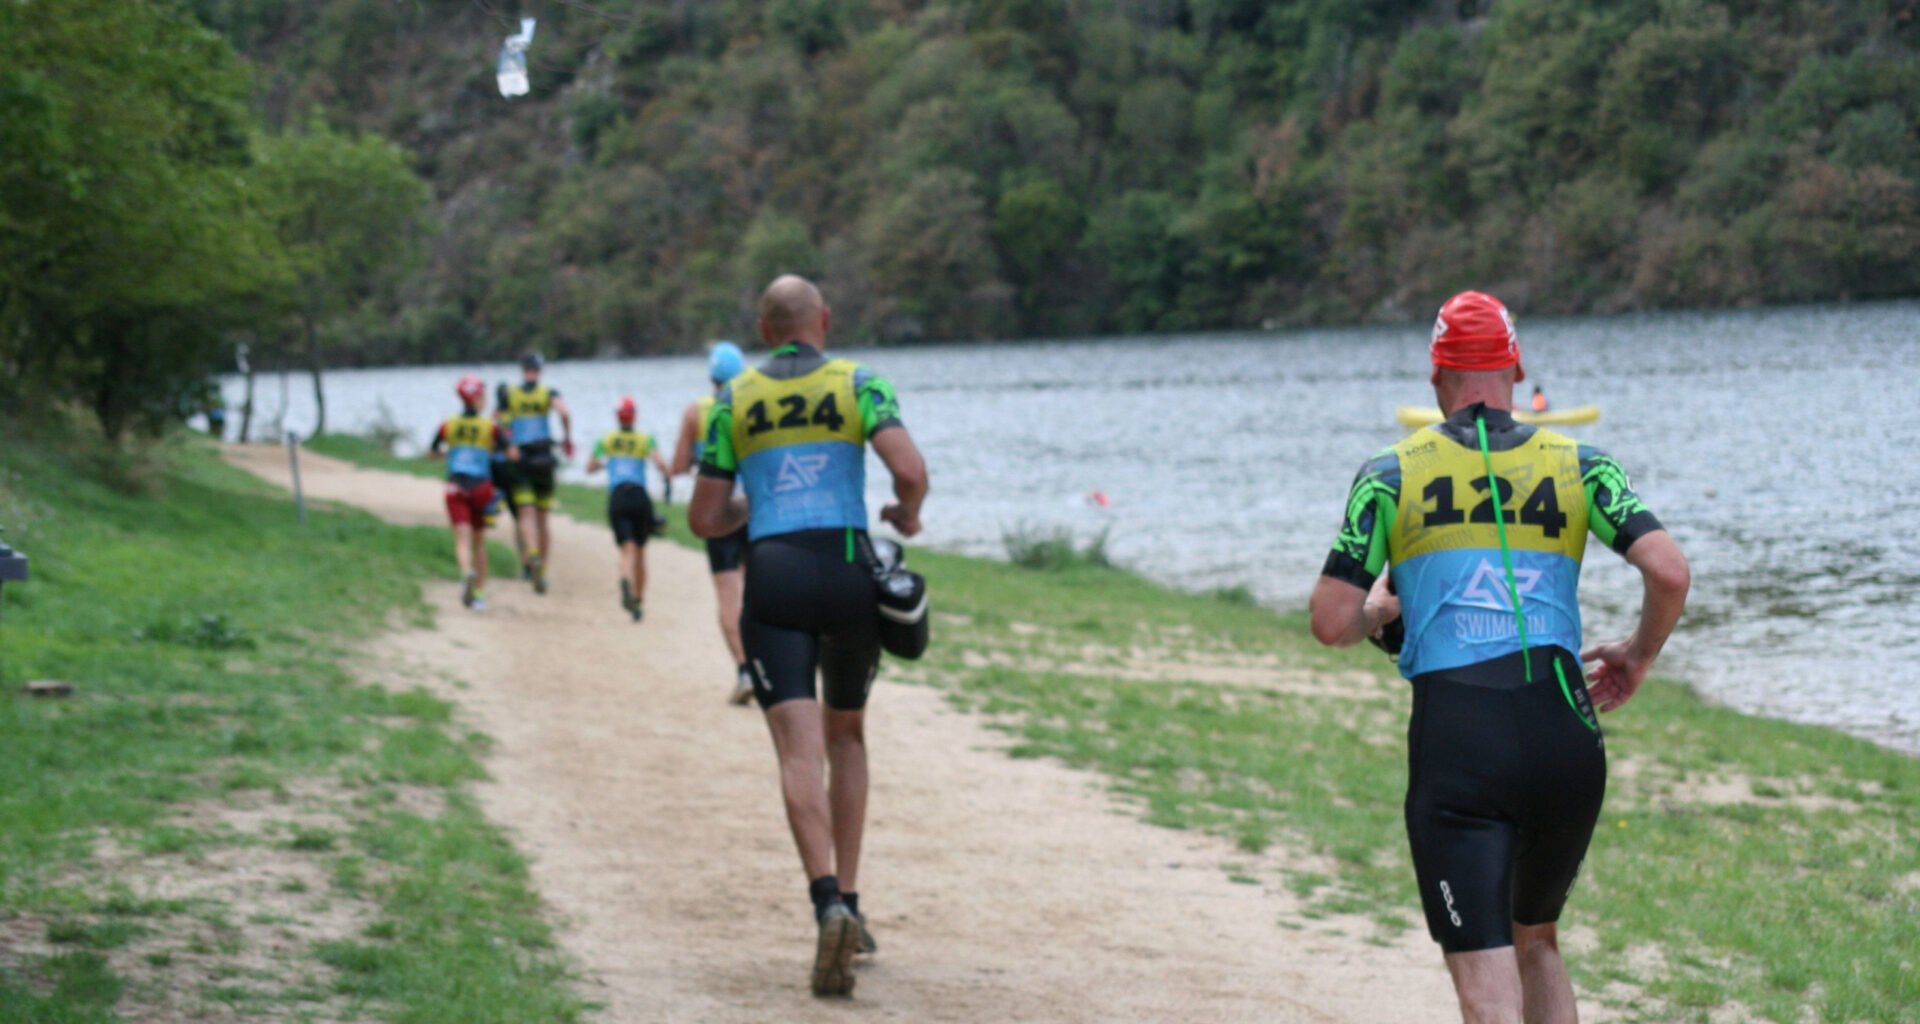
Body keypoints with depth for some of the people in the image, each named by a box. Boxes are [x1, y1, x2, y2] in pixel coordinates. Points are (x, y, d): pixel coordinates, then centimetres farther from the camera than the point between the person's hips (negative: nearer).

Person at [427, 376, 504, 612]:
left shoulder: (448, 426, 5)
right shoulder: (490, 427, -1)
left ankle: (467, 572, -41)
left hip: (455, 488, 0)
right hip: (481, 486, 0)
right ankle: (479, 594, 20)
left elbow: (431, 454, 16)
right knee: (479, 542, 15)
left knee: (462, 539, -9)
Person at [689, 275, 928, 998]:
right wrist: (908, 514, 11)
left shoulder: (734, 401, 10)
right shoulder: (859, 385, 5)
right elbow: (910, 471, -11)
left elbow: (704, 519, 9)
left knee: (801, 751, -10)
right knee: (846, 733, 22)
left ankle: (829, 904, -31)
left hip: (772, 582, -1)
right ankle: (849, 903, 19)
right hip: (848, 573, 1)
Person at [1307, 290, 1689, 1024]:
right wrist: (1639, 655, 17)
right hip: (1564, 736, 3)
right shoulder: (1578, 466, 10)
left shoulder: (1392, 476, 6)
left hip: (1454, 744, -3)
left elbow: (1330, 624, 1)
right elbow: (1669, 573, -2)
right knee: (1537, 941, 26)